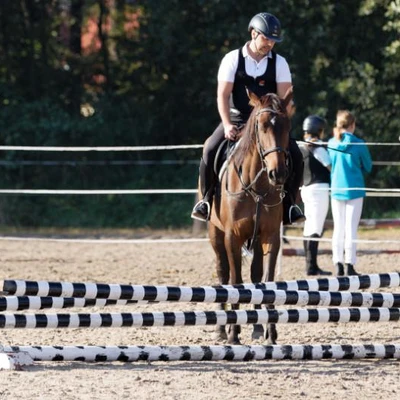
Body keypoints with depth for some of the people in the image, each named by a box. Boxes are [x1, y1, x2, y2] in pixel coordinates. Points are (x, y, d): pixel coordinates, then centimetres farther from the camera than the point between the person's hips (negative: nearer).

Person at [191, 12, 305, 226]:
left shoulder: (279, 63, 0)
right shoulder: (232, 59, -4)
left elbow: (285, 98, -5)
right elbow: (223, 95, -8)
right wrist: (227, 125, -20)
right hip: (237, 119, -1)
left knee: (295, 156, -19)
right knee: (210, 150, -25)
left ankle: (288, 204, -3)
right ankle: (206, 200, -6)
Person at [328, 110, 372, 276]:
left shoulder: (331, 143, -1)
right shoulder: (359, 144, -10)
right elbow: (368, 167, 0)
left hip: (336, 189, 3)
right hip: (354, 189, -3)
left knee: (338, 228, 10)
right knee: (351, 228, 0)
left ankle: (338, 264, 7)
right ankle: (350, 264, 0)